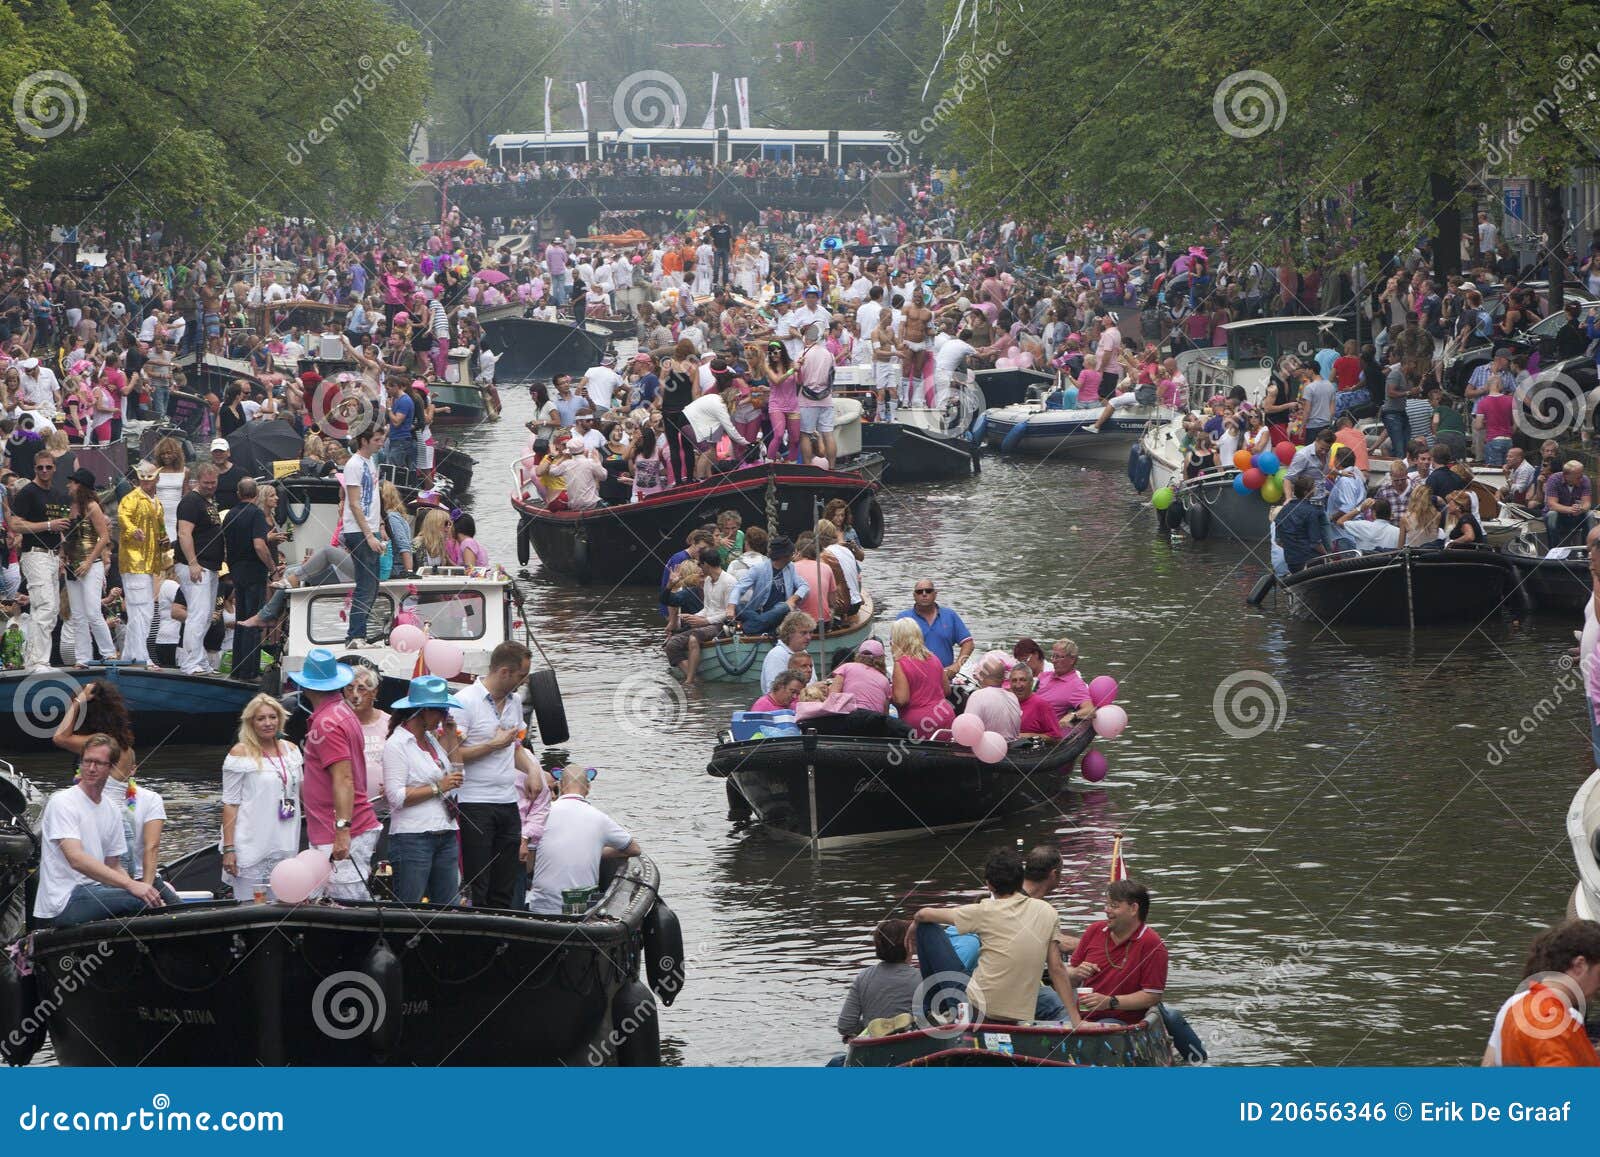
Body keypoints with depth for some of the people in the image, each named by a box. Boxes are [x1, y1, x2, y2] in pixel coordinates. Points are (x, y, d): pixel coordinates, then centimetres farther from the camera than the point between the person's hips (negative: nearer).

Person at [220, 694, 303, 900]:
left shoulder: (291, 750, 11)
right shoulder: (241, 754, -5)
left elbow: (303, 791, 22)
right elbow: (230, 804, -7)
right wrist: (228, 848, -13)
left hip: (285, 848, 5)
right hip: (251, 850, -5)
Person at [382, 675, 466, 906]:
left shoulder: (431, 738, 15)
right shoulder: (397, 744, -9)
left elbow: (455, 774, 20)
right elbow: (396, 797, -17)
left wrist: (452, 735, 14)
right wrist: (438, 787, -14)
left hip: (445, 835, 8)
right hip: (412, 838, -8)